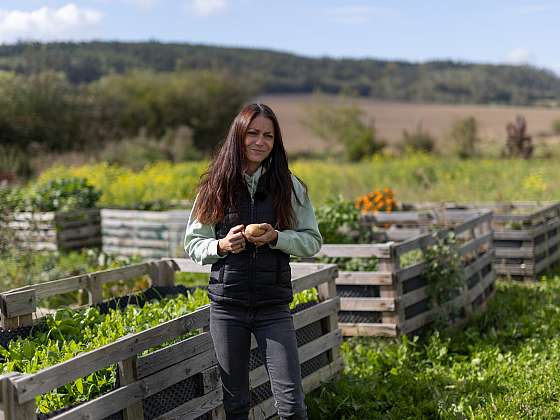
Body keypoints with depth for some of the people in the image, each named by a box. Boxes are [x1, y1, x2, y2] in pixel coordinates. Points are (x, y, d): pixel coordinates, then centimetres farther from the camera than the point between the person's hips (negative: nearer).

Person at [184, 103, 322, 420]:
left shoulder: (289, 186, 0)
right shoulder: (216, 186, 2)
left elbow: (313, 241, 4)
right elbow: (193, 244, 7)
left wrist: (276, 237, -14)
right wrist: (221, 246, -13)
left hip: (274, 306, -1)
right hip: (227, 305, 1)